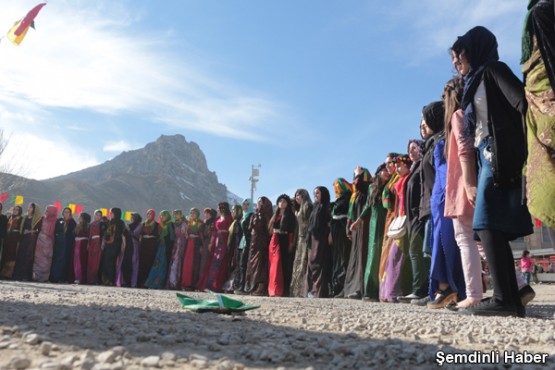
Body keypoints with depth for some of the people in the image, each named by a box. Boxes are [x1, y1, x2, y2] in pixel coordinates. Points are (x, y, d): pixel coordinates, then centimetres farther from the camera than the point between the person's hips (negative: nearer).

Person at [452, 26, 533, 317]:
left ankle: (502, 298, -16)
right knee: (496, 227, 2)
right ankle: (512, 299, 3)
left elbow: (522, 101, -11)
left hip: (500, 155, -9)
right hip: (488, 157, 9)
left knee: (487, 224, -16)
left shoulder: (492, 70, 3)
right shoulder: (476, 84, 27)